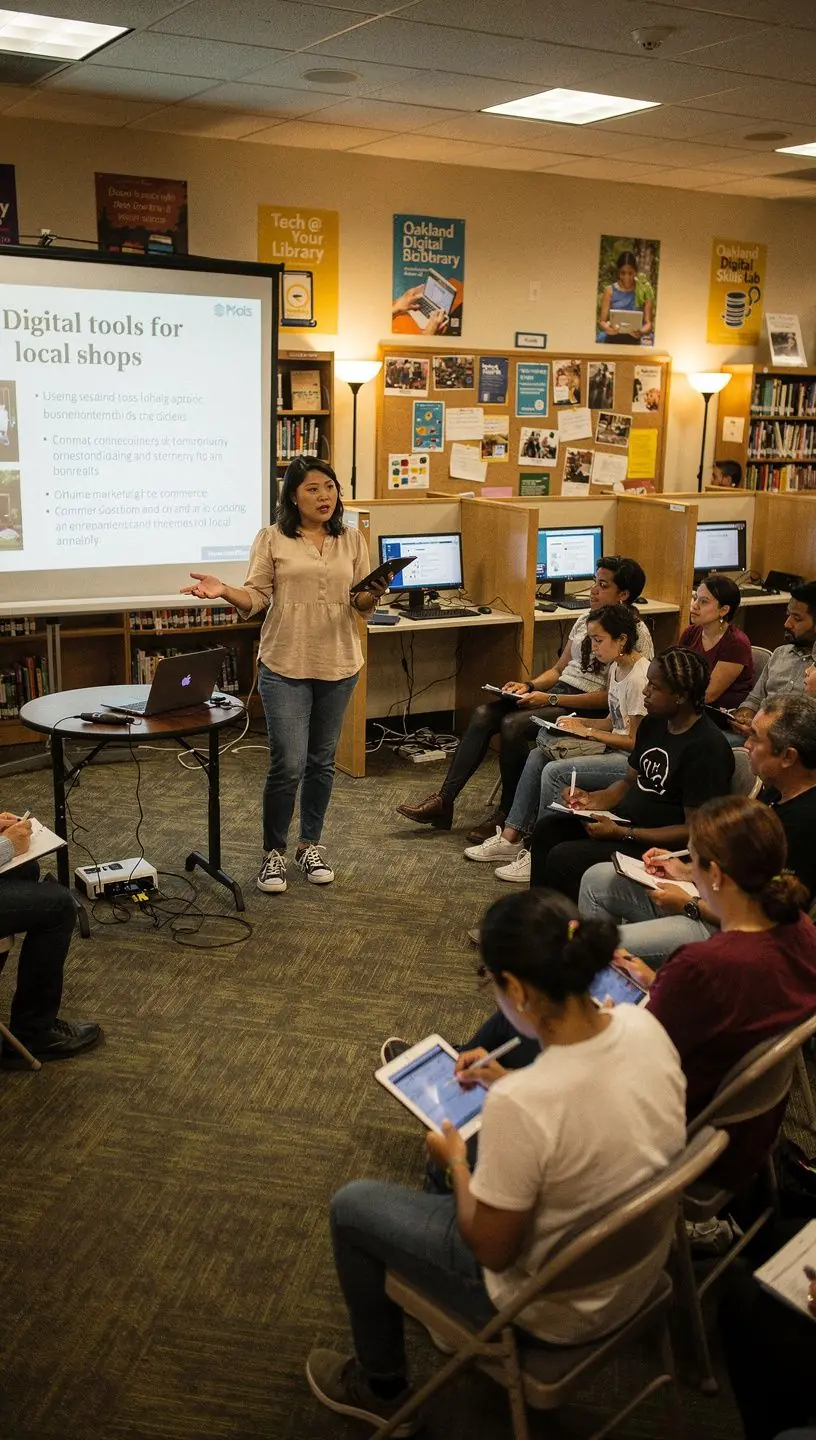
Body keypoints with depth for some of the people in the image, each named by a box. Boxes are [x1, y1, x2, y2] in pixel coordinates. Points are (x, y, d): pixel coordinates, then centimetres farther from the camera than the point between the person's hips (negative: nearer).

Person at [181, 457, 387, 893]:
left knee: (321, 762, 13)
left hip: (338, 666, 3)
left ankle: (310, 845, 29)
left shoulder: (353, 541, 8)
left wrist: (372, 595, -15)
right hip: (285, 666, -3)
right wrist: (223, 591, -22)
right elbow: (256, 598, -4)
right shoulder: (272, 539, -1)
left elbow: (361, 605, 7)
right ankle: (273, 852, 13)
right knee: (288, 765, -6)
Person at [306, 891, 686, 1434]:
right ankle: (454, 1312, 49)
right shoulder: (644, 1026, -17)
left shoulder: (518, 1105, -37)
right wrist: (506, 1082, 8)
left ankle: (382, 1388, 35)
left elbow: (492, 1251, -21)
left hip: (556, 1307, -6)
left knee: (352, 1206, 13)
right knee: (474, 1141, 29)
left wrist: (456, 1161, -5)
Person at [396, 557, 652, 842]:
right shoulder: (586, 617, 14)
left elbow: (612, 697, -17)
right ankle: (443, 800, -11)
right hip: (558, 692, 8)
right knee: (483, 714, -12)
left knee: (513, 724, -28)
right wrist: (529, 686, 0)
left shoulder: (636, 634, -11)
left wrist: (550, 699, -20)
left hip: (588, 710, -8)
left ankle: (508, 816, -13)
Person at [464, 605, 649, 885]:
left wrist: (588, 732, -14)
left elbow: (636, 741, -18)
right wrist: (579, 722, 3)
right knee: (538, 755, 1)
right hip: (614, 746, 10)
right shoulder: (616, 667, 10)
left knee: (554, 772, -23)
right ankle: (510, 839, 3)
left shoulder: (639, 678, -20)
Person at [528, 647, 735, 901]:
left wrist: (622, 833, -23)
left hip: (658, 844, -9)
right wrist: (593, 799, -3)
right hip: (624, 818, 9)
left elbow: (694, 830, -22)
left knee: (562, 858, -20)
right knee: (548, 827, 1)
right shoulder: (654, 722, 6)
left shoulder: (707, 747, -22)